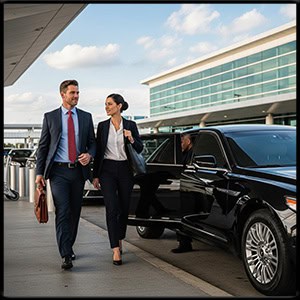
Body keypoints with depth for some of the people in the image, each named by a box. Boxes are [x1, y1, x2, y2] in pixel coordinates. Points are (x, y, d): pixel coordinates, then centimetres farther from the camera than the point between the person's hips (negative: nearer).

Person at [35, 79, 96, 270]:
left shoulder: (86, 117, 10)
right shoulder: (50, 117, 4)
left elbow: (92, 142, 13)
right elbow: (43, 146, 5)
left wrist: (89, 155, -10)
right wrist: (40, 172, -2)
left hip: (78, 170, 3)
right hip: (58, 171, -3)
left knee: (75, 212, 10)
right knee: (62, 212, -11)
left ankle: (69, 247, 27)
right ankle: (66, 255, -13)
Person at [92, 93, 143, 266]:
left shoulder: (131, 125, 2)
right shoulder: (102, 126, 4)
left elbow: (140, 149, 2)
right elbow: (98, 152, 6)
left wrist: (131, 139, -18)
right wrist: (95, 175, 4)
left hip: (125, 170, 1)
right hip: (107, 170, -1)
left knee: (124, 208, 9)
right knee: (112, 208, -13)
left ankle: (119, 240, 32)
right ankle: (116, 250, -14)